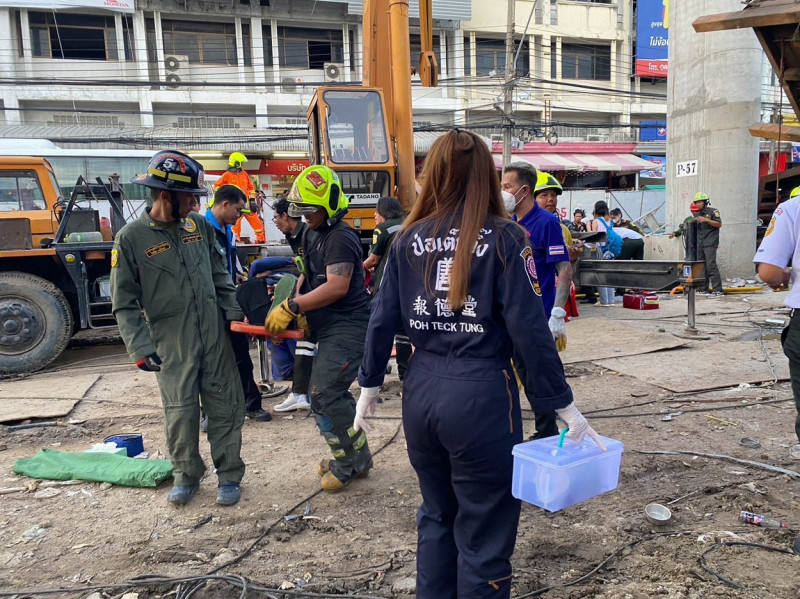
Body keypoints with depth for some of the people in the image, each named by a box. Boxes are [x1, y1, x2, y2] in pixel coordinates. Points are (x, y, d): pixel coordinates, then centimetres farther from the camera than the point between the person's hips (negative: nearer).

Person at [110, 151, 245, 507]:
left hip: (214, 335, 4)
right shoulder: (131, 238, -7)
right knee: (180, 413, 4)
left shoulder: (200, 226, 4)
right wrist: (139, 348, -13)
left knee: (225, 407, 7)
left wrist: (233, 313, 5)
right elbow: (125, 303, -6)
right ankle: (187, 476, 26)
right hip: (171, 343, -3)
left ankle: (229, 476, 22)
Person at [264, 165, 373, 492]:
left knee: (324, 396, -13)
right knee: (332, 395, 14)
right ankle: (353, 457, 27)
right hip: (330, 330, 10)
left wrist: (291, 307, -22)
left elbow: (336, 287, -25)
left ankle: (352, 462, 4)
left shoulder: (341, 237, -15)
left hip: (347, 328, -10)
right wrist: (301, 314, 9)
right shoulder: (317, 236, 17)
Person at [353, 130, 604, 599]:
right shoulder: (504, 238, -7)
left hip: (422, 391, 5)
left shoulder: (409, 239, 3)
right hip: (482, 396, -4)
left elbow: (383, 320, 3)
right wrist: (565, 406, -4)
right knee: (483, 534, 12)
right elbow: (530, 330, -12)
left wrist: (369, 386, 15)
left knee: (436, 517, 24)